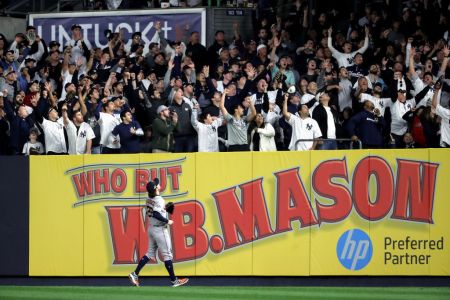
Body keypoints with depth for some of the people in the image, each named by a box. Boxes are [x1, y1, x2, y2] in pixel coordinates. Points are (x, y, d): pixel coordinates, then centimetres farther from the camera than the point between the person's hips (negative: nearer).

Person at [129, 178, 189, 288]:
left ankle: (135, 274, 7)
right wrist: (167, 221, -21)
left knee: (150, 253, 15)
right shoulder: (159, 199, -18)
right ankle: (174, 280, 4)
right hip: (160, 229, -8)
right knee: (167, 254, -1)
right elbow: (156, 214, -30)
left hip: (151, 228, 8)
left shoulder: (149, 199, 7)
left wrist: (165, 208, 9)